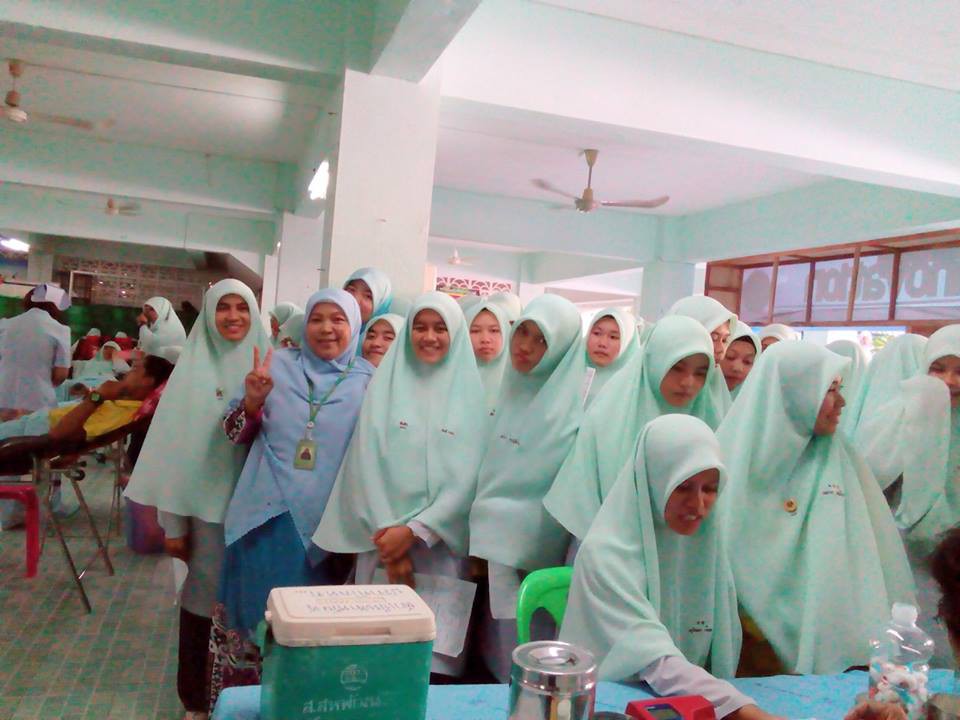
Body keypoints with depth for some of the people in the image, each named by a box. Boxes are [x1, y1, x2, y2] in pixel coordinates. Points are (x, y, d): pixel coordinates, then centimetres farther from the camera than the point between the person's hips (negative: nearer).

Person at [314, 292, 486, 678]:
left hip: (441, 543, 0)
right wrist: (389, 533, -9)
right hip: (384, 537, 1)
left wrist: (413, 531, -10)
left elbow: (468, 476, -3)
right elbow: (368, 462, -1)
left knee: (435, 643, 1)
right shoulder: (387, 383, 4)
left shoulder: (469, 390, 3)